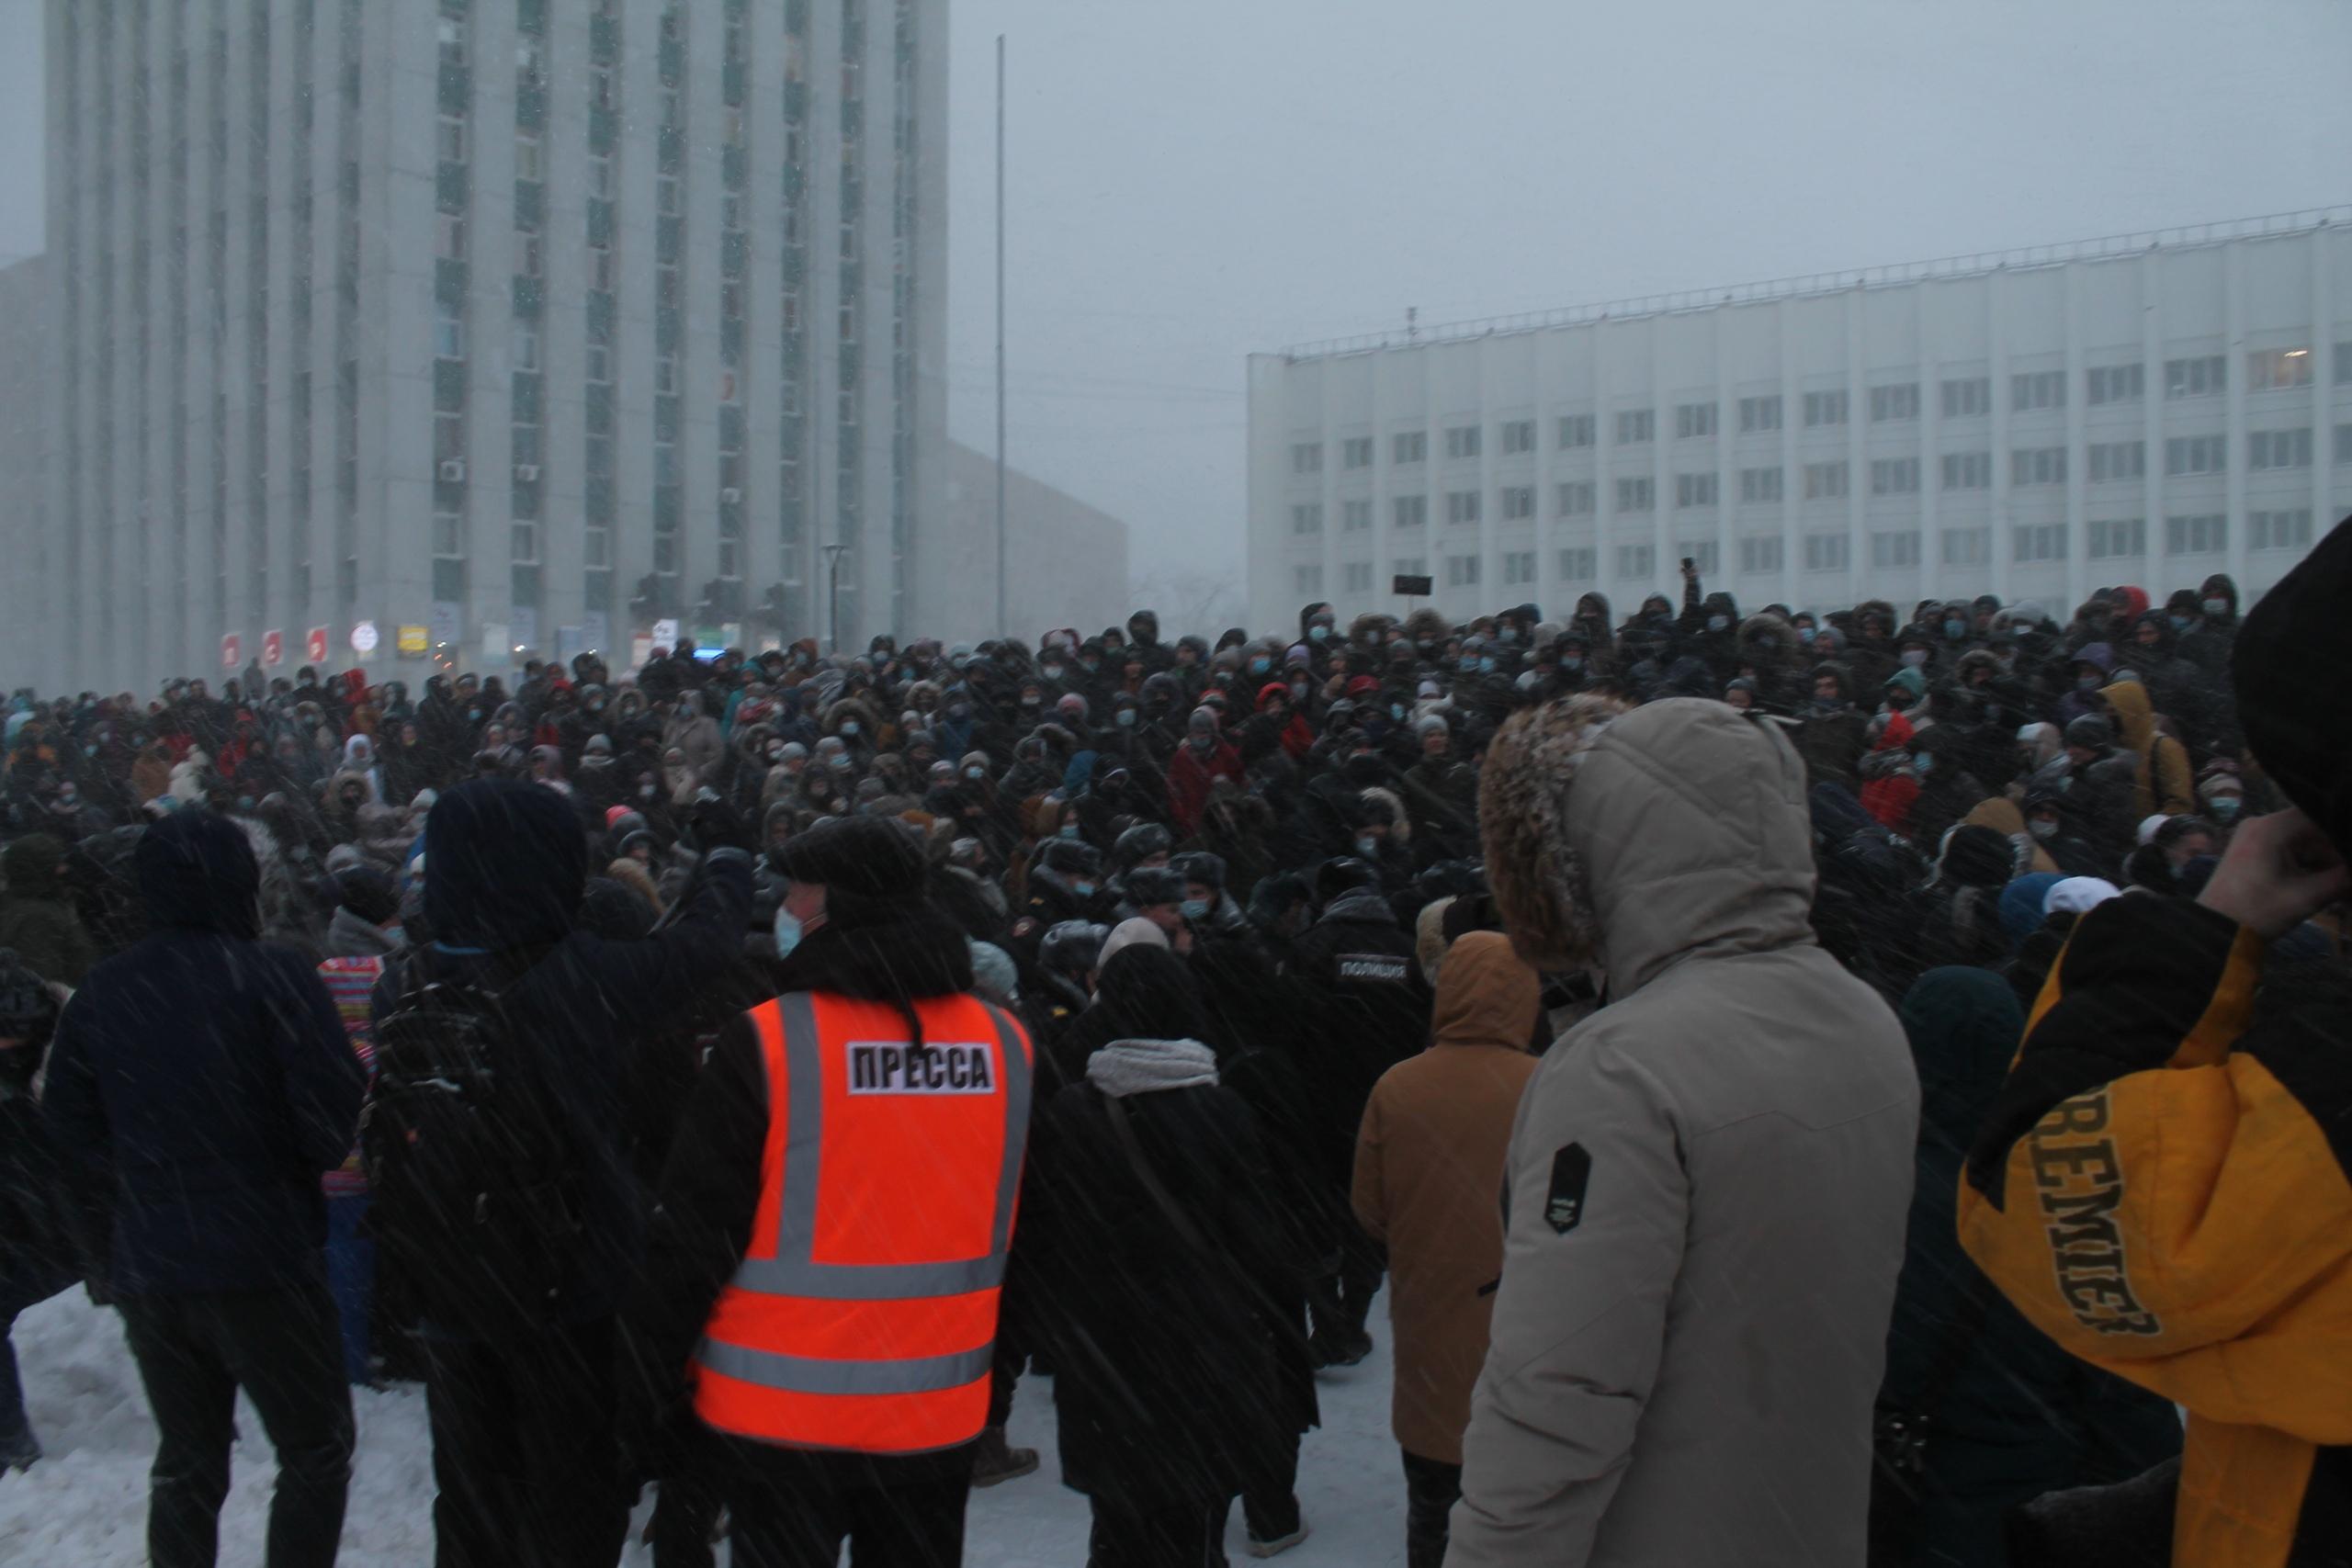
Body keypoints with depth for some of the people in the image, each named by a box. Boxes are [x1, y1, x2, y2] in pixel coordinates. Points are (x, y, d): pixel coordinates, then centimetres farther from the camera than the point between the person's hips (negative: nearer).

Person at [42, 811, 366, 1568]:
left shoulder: (99, 992, 2)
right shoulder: (273, 977, -15)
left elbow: (71, 1127, 8)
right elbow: (334, 1114, -17)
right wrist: (306, 1164, 4)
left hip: (145, 1268, 6)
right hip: (264, 1259, -5)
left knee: (187, 1458, 19)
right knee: (315, 1451, 11)